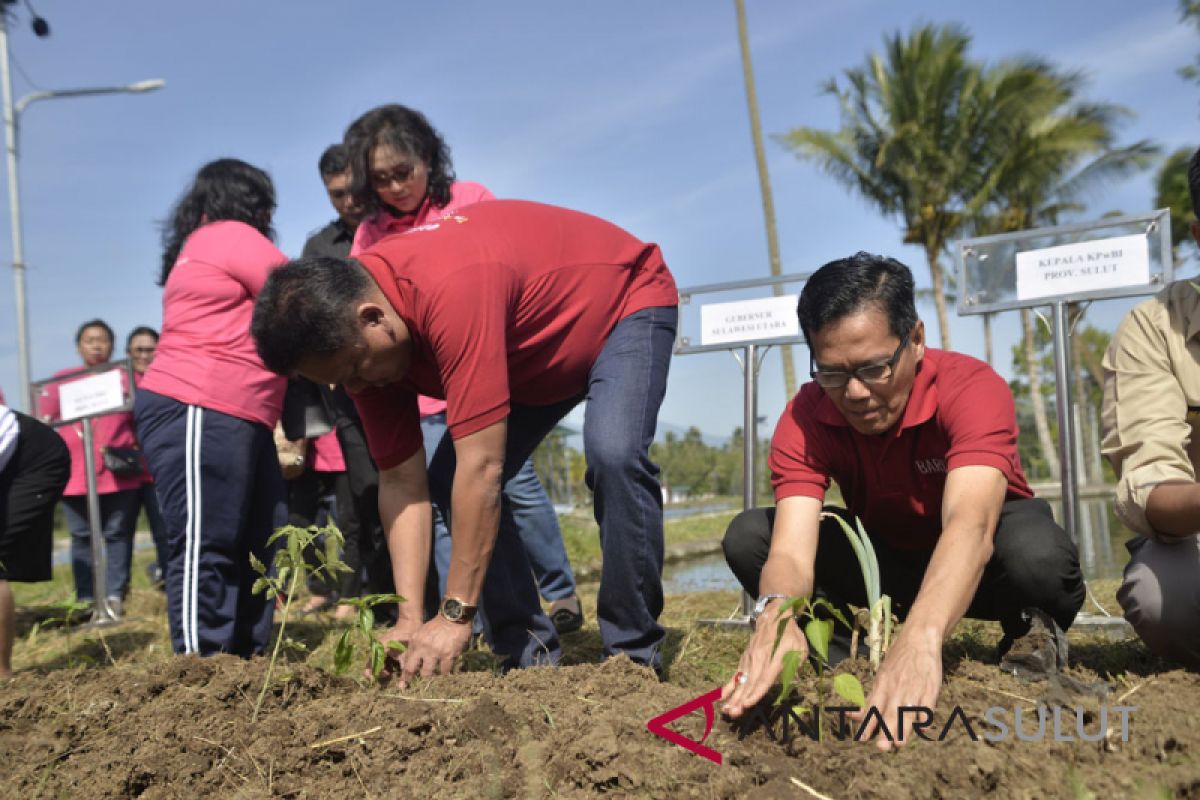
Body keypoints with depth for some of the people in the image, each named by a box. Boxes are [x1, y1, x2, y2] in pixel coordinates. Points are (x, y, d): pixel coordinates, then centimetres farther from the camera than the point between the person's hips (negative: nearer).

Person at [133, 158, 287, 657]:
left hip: (236, 418, 10)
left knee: (258, 544, 8)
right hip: (197, 413, -10)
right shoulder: (230, 236, -3)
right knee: (205, 551, -11)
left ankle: (246, 661, 11)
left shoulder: (204, 248, 27)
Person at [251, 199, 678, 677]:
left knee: (613, 456, -32)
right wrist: (410, 618, -22)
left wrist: (455, 616, -36)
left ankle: (634, 656, -15)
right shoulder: (354, 336, -16)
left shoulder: (451, 291, -42)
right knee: (448, 481, -7)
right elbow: (402, 482, -15)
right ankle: (531, 654, 1)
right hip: (535, 354, 7)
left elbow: (482, 467, -41)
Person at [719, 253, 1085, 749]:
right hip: (884, 556, 3)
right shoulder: (805, 419, -21)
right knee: (747, 536, -21)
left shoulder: (972, 388, -30)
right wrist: (775, 614, -59)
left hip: (974, 565, -2)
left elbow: (969, 525, -48)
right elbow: (791, 549, -33)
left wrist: (919, 641, -67)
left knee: (1038, 555, -39)